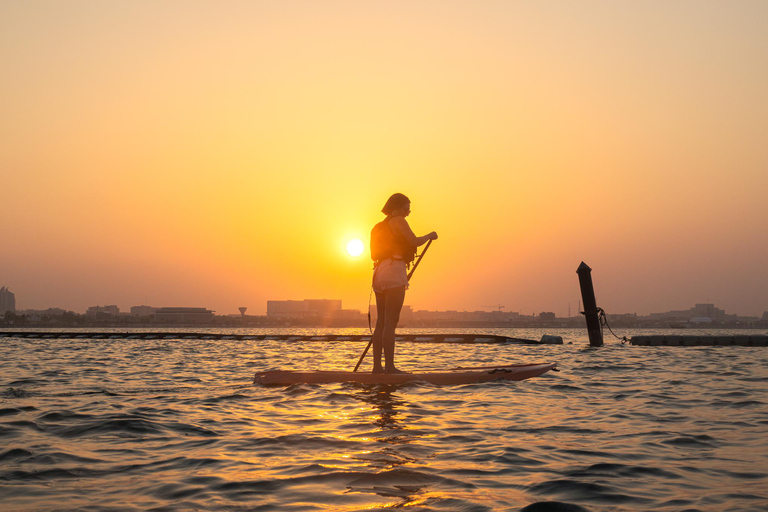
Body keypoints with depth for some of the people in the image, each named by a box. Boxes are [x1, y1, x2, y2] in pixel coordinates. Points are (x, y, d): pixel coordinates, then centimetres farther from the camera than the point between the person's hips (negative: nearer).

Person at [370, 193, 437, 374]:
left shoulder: (381, 226, 23)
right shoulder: (398, 220, -2)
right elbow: (415, 241, -10)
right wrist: (430, 236, 6)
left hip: (379, 272, 9)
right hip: (394, 271, -9)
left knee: (381, 322, 7)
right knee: (390, 321, -12)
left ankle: (377, 366, 6)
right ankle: (389, 366, -15)